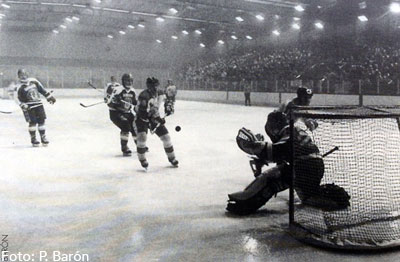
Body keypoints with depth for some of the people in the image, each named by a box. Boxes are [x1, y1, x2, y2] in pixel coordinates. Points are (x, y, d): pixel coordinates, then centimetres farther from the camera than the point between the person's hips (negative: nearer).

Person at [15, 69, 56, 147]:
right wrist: (24, 106, -19)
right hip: (29, 107, -4)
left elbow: (42, 89, 14)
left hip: (38, 104, 4)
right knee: (32, 122, -8)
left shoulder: (33, 81, 5)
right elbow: (18, 99, -7)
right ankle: (33, 139, 6)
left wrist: (49, 97, 13)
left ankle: (43, 138, 11)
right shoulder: (19, 87, -8)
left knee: (41, 120, 2)